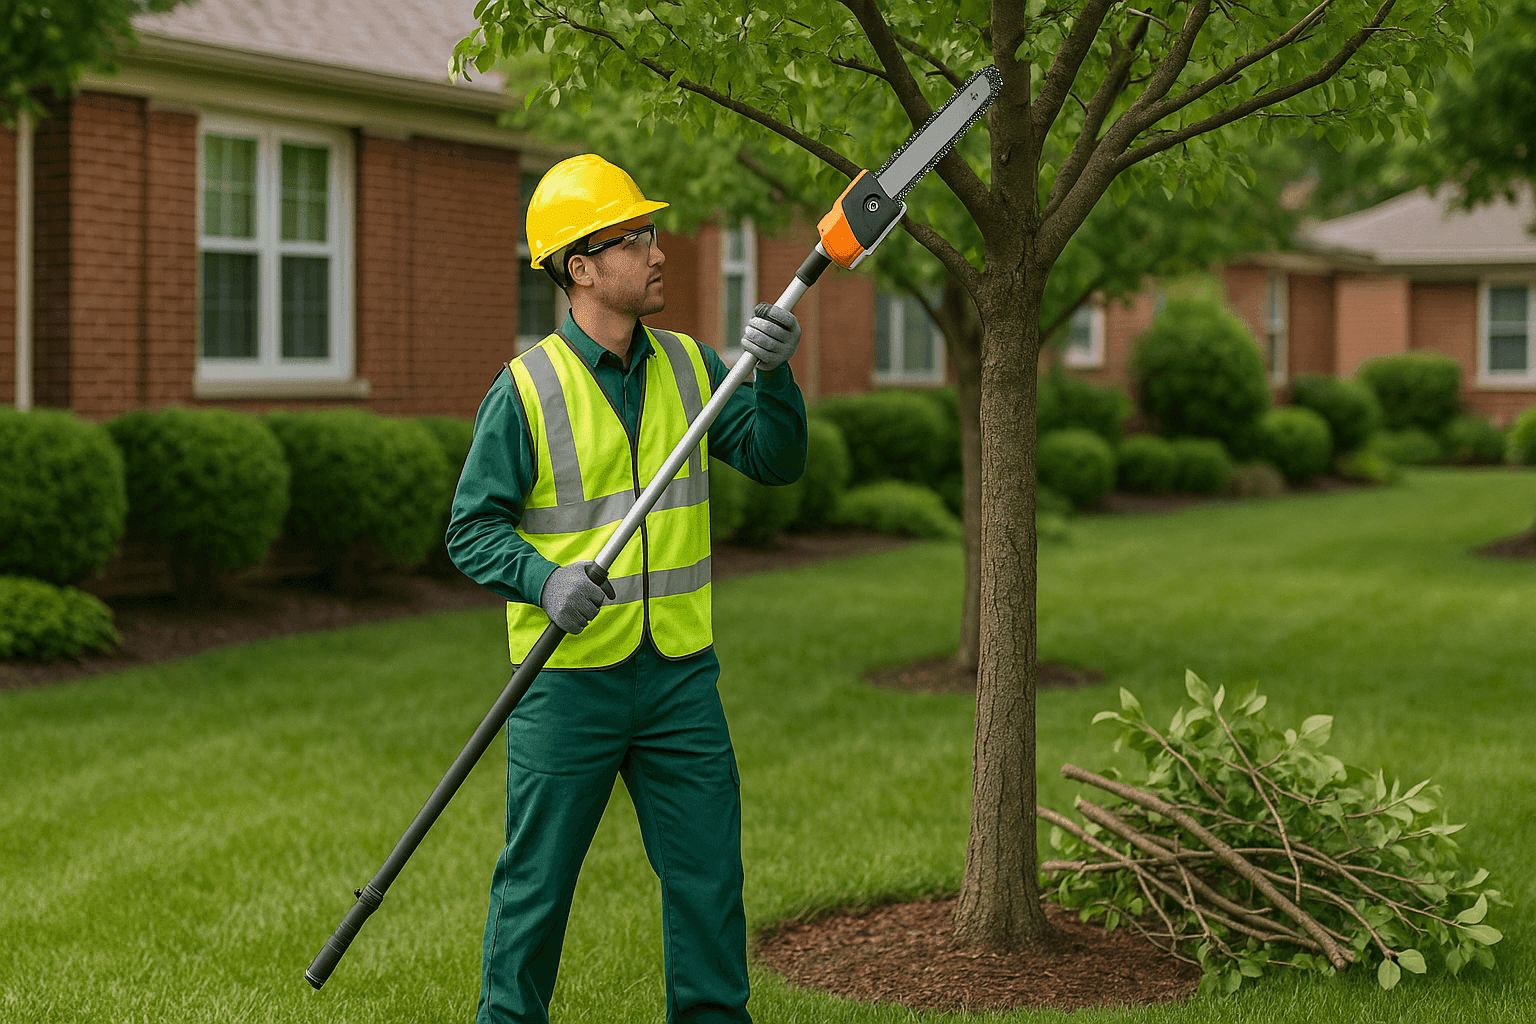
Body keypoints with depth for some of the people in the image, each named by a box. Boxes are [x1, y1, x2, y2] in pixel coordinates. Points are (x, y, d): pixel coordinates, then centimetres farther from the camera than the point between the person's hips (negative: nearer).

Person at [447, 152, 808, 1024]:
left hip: (681, 673, 4)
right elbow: (473, 529, -7)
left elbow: (777, 460, -1)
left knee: (710, 873, 9)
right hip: (567, 681, -4)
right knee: (537, 883, 5)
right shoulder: (526, 390, -8)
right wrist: (546, 579, -25)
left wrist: (775, 377, -17)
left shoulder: (690, 367, 7)